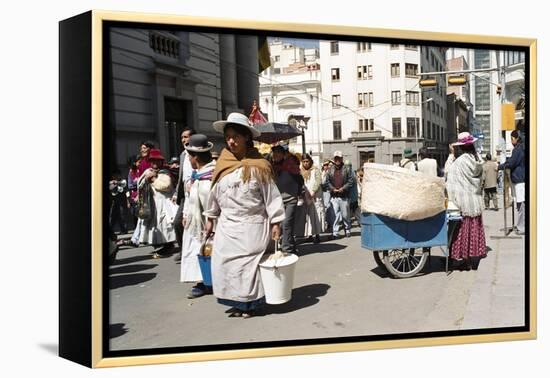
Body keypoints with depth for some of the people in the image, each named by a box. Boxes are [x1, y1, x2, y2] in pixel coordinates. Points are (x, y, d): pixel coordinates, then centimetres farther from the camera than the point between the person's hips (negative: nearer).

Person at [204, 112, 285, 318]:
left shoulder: (258, 166, -8)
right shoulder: (222, 165, 5)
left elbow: (271, 195, -7)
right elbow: (215, 193, 14)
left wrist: (275, 222, -10)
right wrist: (211, 218, 17)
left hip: (252, 225, -5)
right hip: (227, 225, 5)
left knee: (248, 263, -1)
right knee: (224, 262, 5)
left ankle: (250, 303, 14)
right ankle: (236, 301, 18)